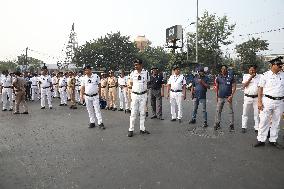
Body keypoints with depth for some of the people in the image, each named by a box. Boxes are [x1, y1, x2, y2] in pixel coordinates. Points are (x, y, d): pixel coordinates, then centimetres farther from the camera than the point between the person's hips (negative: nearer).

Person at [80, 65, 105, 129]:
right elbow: (82, 87, 4)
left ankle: (100, 123, -1)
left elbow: (99, 85, 3)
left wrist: (99, 93, 2)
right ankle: (92, 122, 20)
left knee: (97, 109, -3)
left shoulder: (96, 76, -5)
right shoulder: (84, 78, 1)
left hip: (95, 96, -3)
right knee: (90, 110, 10)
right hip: (87, 97, 3)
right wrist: (81, 95, -4)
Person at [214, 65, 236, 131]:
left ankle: (231, 125, 10)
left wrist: (231, 95, -12)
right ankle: (217, 124, 13)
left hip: (228, 97, -2)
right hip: (220, 97, 2)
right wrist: (217, 96, 9)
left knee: (231, 111, 2)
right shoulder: (218, 77, 6)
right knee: (218, 111, 4)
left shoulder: (231, 77, -1)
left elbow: (234, 86, -2)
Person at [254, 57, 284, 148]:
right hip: (267, 101, -3)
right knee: (264, 121, -2)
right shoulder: (265, 75, -2)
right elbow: (260, 88, -2)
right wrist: (259, 102, -9)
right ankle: (261, 140, 8)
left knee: (276, 122, 11)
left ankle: (273, 140, 22)